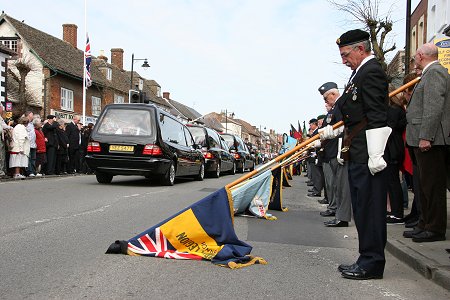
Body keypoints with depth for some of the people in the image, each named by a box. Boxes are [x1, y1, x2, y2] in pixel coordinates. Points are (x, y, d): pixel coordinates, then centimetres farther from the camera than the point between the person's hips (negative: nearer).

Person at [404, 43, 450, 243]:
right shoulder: (430, 73, 21)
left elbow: (434, 107, -21)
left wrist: (426, 136, -23)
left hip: (431, 140, -10)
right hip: (424, 139, 10)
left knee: (433, 185, -4)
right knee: (426, 185, 14)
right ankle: (425, 224, 23)